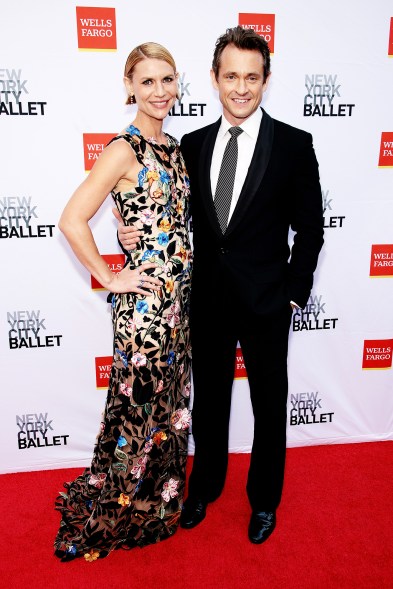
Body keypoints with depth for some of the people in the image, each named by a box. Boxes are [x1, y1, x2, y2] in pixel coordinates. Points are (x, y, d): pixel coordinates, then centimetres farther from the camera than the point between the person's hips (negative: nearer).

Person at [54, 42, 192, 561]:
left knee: (171, 403, 19)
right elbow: (72, 220, -19)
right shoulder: (124, 150, -14)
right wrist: (109, 279, -13)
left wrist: (185, 277, 12)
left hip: (180, 296, 8)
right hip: (144, 301, -8)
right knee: (140, 406, 6)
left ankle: (161, 499, 42)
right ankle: (114, 514, 31)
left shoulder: (172, 146, 11)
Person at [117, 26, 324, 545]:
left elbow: (309, 228, -4)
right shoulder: (193, 144, 4)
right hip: (207, 300, 3)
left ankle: (264, 499, 40)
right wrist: (135, 230, -9)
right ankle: (205, 486, 44)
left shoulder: (294, 145, -6)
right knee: (208, 400, 18)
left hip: (265, 302, -2)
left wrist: (294, 293, -7)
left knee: (269, 405, 14)